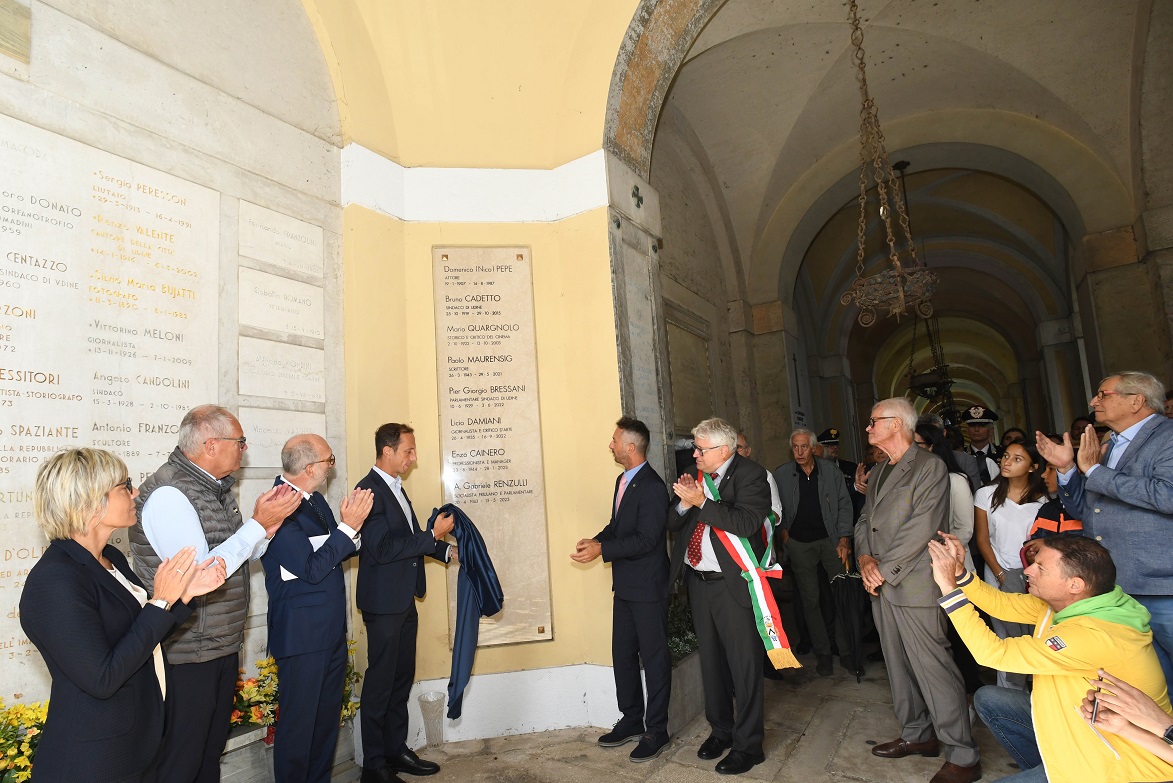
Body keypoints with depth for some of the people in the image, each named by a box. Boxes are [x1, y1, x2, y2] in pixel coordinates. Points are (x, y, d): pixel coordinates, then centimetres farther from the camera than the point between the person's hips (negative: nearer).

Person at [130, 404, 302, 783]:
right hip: (187, 657, -9)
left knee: (212, 752, 22)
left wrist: (268, 528, -7)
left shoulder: (217, 488, 7)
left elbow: (240, 556, 12)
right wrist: (258, 524, -23)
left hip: (224, 647, 9)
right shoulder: (168, 493, -21)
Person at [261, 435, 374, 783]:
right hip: (302, 633, -8)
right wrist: (348, 526, -21)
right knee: (299, 722, 7)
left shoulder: (314, 499, 5)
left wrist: (352, 528, -5)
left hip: (332, 629, 8)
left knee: (328, 716, 20)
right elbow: (312, 569, -23)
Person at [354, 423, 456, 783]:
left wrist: (446, 549, 8)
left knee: (402, 677, 17)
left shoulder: (395, 487, 11)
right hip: (383, 603, -9)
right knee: (380, 682, 4)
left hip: (404, 600, 9)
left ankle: (396, 750, 31)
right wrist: (433, 535, -23)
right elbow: (383, 549, -26)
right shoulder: (369, 490, -19)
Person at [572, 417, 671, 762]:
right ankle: (632, 721, 33)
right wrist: (596, 540, -2)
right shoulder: (622, 480, 10)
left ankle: (656, 731, 20)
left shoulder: (652, 487, -20)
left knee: (654, 657, 5)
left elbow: (646, 539, -25)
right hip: (625, 585, 9)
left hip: (648, 588, -9)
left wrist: (602, 550, -24)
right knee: (622, 654, 17)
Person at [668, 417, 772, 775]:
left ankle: (748, 745, 21)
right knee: (711, 661, 19)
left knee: (743, 664, 5)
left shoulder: (750, 475, -11)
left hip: (733, 584, -6)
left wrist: (701, 502, -27)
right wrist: (683, 502, -14)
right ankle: (720, 730, 37)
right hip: (698, 581, 6)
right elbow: (672, 523, 6)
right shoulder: (695, 475, 6)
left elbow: (746, 523, -26)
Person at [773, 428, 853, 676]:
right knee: (810, 599, 5)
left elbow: (844, 505, 2)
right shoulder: (781, 475, -1)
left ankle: (849, 651, 15)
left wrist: (844, 539, -3)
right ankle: (822, 653, 17)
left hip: (831, 539, 0)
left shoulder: (830, 470, -1)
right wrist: (782, 530, -1)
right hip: (800, 543, 0)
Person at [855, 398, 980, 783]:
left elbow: (921, 528, -17)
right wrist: (865, 557, -2)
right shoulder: (877, 472, 16)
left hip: (914, 583, -8)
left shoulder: (929, 467, -10)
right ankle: (917, 734, 31)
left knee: (933, 667, -4)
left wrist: (884, 568, -14)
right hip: (881, 583, 8)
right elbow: (865, 519, 16)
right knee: (898, 664, 16)